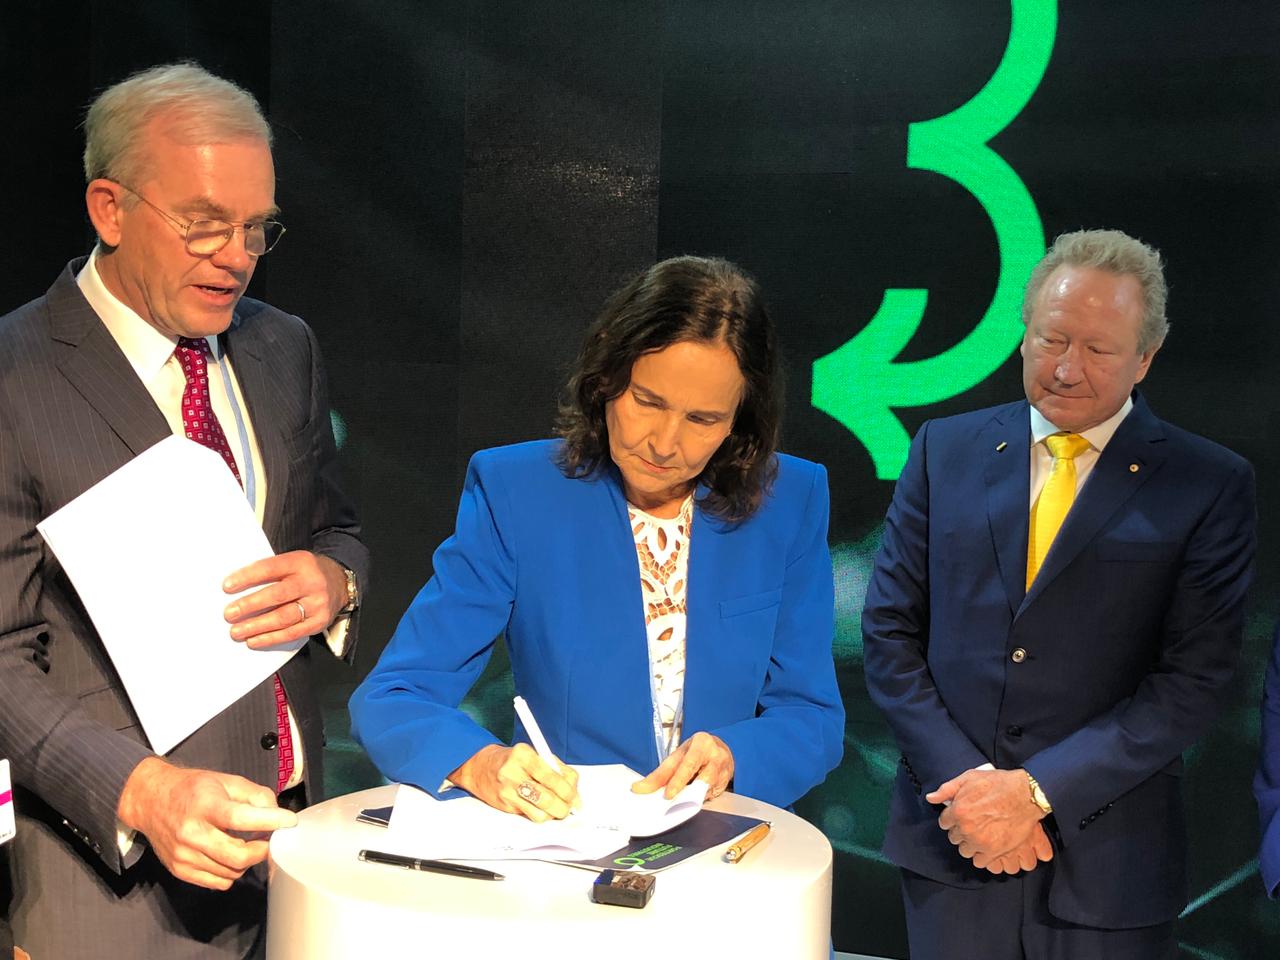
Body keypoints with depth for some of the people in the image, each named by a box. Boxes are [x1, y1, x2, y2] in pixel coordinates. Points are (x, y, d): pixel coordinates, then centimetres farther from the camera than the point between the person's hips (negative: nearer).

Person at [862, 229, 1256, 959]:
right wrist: (970, 786, -9)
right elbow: (890, 628, 1)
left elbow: (1195, 679, -9)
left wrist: (1036, 788, -16)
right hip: (953, 841, 2)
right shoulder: (947, 450, 3)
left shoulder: (1211, 485, -4)